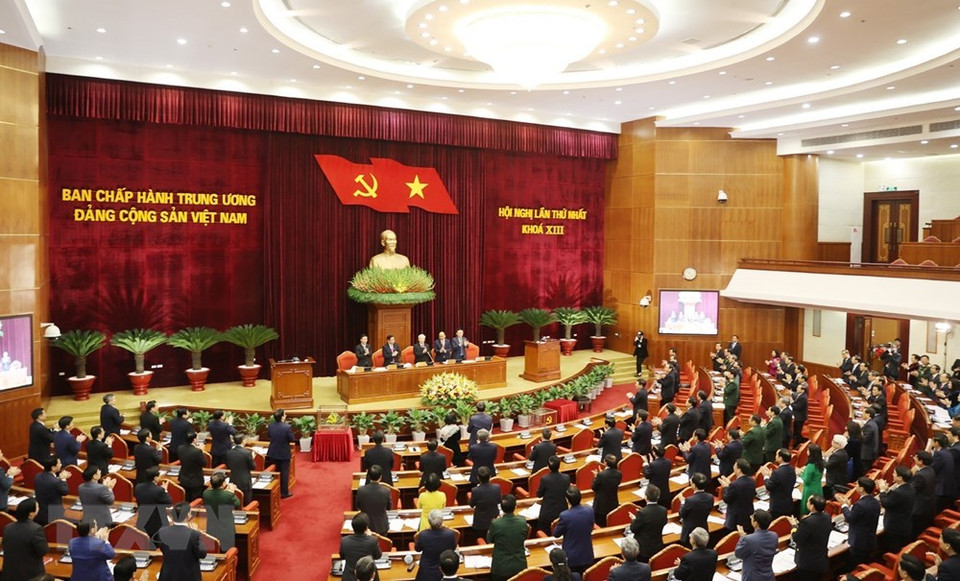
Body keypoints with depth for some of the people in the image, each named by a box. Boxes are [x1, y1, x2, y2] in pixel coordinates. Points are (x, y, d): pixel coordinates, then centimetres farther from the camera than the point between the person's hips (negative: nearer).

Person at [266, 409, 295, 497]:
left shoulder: (270, 426, -9)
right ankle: (284, 493, 16)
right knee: (284, 473, 8)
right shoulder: (287, 427, -25)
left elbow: (268, 437, 6)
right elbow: (292, 439, -16)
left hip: (273, 453, 5)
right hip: (284, 454, -5)